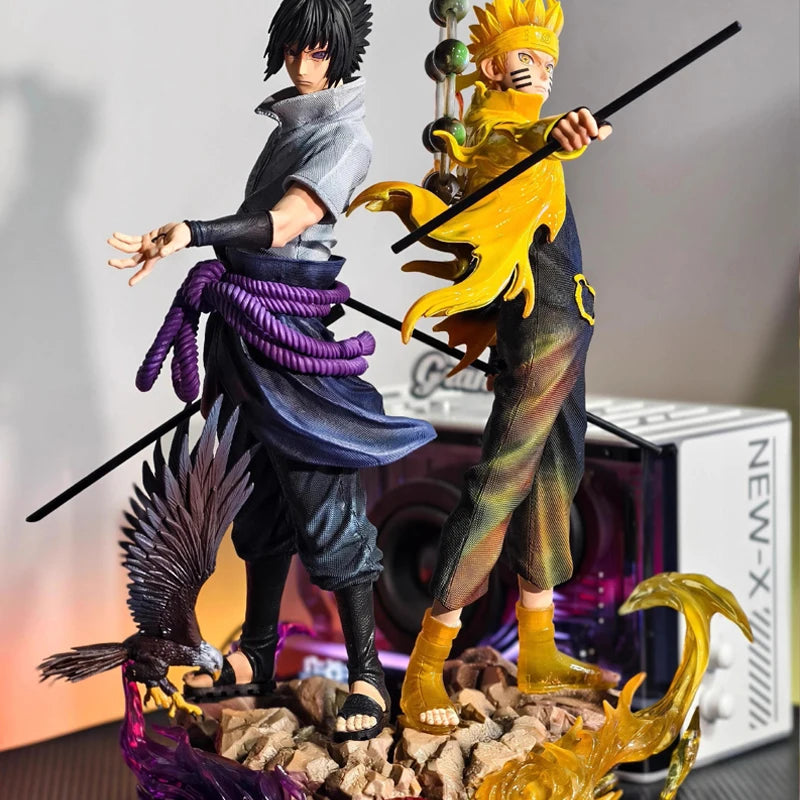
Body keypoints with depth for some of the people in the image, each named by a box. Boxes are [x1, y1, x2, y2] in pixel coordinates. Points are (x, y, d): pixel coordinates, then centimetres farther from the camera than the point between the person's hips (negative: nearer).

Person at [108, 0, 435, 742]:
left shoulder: (345, 137, -9)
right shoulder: (290, 122, 16)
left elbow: (283, 224, -23)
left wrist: (191, 233, -38)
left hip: (288, 331, -8)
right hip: (240, 326, 8)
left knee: (319, 495, -8)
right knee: (258, 493, 13)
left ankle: (365, 672, -2)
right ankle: (256, 657, 21)